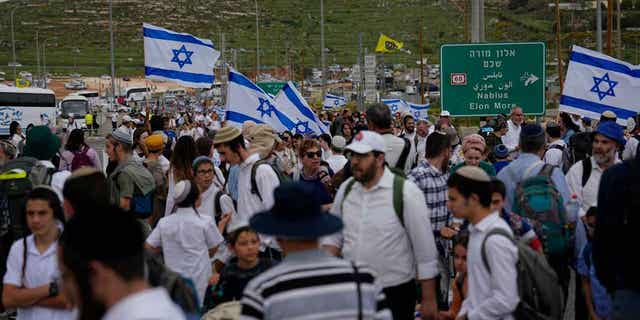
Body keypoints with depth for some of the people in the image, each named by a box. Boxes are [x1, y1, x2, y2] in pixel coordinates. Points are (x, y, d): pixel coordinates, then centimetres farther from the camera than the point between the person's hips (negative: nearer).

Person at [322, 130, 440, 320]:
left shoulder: (406, 192, -12)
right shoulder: (346, 189, 3)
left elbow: (425, 249, -9)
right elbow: (334, 235, 14)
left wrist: (428, 300, -9)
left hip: (395, 292, -4)